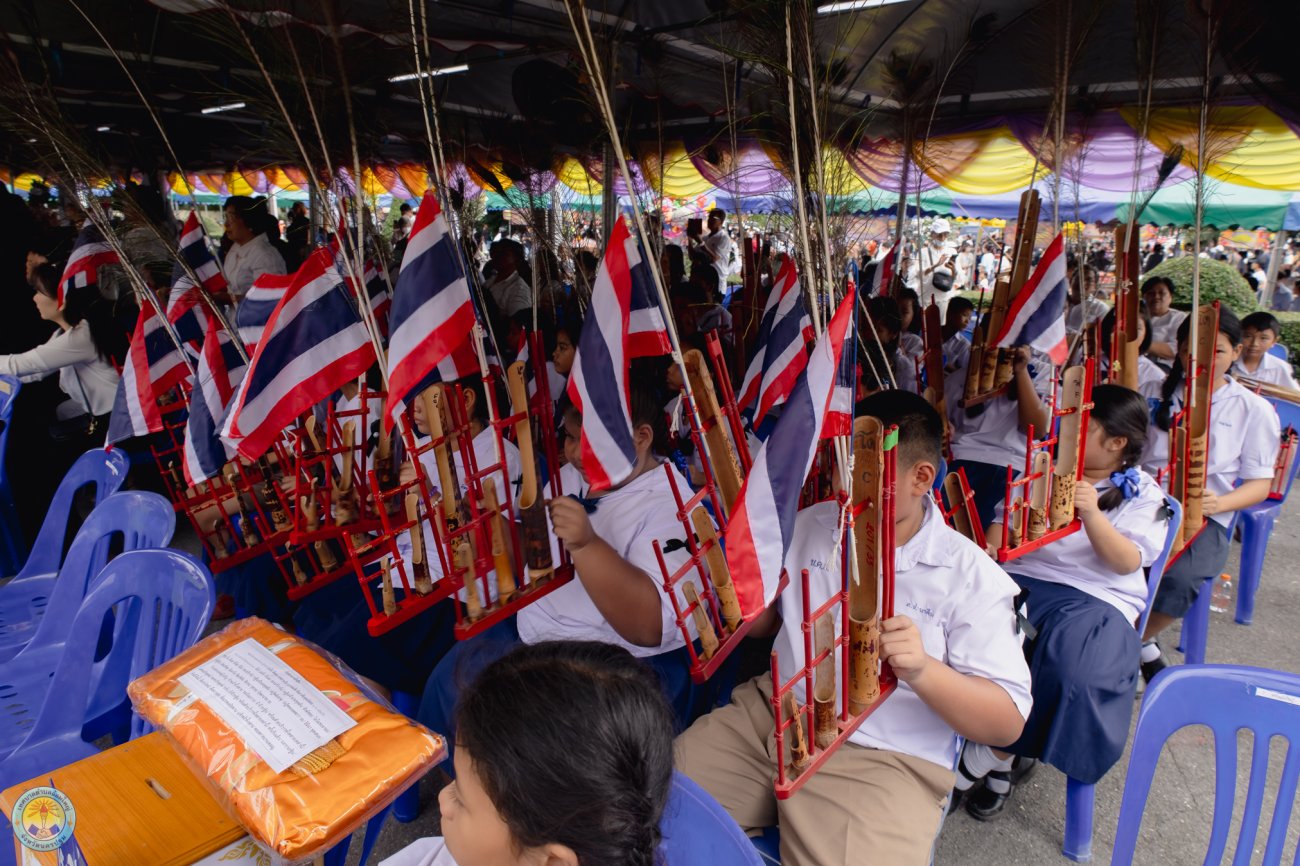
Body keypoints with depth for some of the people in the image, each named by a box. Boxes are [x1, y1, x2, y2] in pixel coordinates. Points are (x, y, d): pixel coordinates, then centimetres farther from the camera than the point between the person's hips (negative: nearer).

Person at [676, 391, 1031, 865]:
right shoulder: (809, 525, 7)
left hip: (883, 758, -3)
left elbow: (1008, 721, -9)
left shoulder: (971, 577, -7)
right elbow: (757, 622, 16)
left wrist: (922, 671, -28)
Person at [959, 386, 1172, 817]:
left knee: (1070, 667, -34)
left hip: (1095, 598, -2)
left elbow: (1127, 563, -5)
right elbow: (1007, 519, 16)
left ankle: (989, 755, -13)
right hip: (1023, 578, 3)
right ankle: (1000, 763, -15)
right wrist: (988, 548, -7)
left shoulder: (1142, 494, 8)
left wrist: (1091, 515, -22)